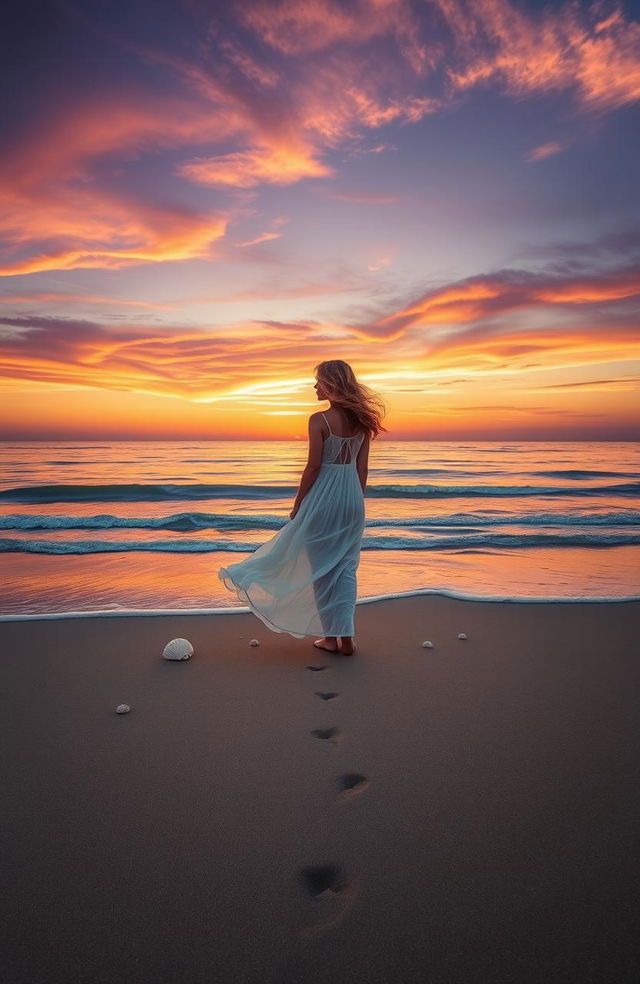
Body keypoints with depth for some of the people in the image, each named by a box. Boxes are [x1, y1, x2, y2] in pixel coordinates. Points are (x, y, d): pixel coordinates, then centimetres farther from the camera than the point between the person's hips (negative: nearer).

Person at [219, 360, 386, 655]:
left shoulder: (319, 420, -14)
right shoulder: (361, 420, 4)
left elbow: (313, 467, -14)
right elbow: (362, 468, 6)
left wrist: (298, 503, -4)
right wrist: (355, 501, 15)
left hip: (323, 498, -6)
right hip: (353, 499, 6)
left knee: (321, 568, 8)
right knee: (346, 568, 11)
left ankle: (331, 636, 17)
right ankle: (346, 637, 12)